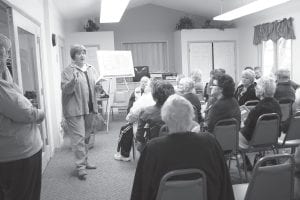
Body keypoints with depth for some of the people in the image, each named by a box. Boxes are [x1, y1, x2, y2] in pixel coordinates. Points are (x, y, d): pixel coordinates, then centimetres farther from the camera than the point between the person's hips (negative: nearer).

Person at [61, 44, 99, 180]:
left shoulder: (91, 69, 13)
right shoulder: (68, 71, -4)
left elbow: (96, 86, 18)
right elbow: (65, 90, -11)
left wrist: (99, 86, -4)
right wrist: (73, 82, -29)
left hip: (90, 108, 6)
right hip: (75, 109, -6)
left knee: (86, 137, 14)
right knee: (79, 138, -7)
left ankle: (84, 161, 27)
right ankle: (80, 167, -1)